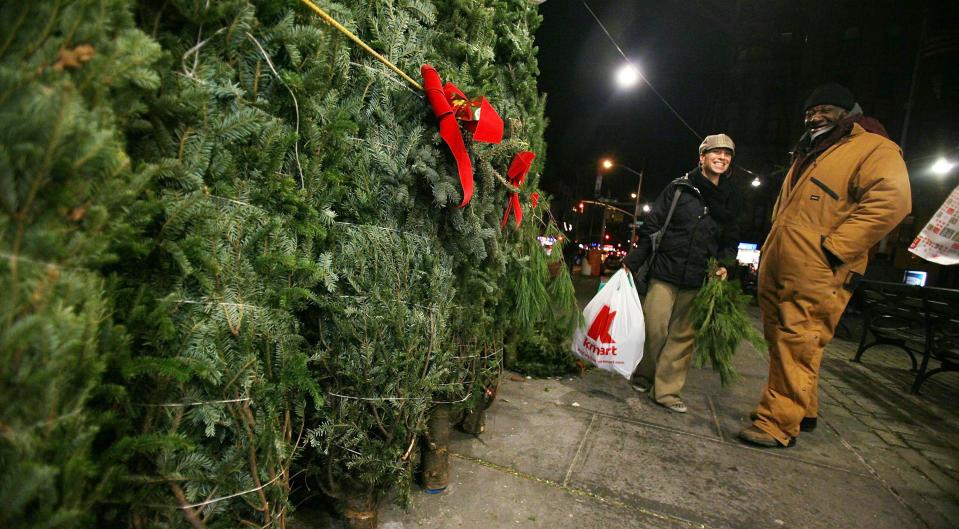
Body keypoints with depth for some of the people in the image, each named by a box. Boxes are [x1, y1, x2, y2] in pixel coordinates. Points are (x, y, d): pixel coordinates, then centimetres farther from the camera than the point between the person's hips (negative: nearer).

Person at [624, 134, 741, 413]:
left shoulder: (731, 199, 12)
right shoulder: (679, 188, 1)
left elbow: (730, 240, 20)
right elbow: (651, 228, 0)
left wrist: (724, 264, 0)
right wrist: (630, 263, -3)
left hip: (699, 281, 3)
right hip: (665, 273, -3)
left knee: (683, 335, 4)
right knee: (654, 329, -2)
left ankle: (667, 390, 14)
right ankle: (642, 377, 21)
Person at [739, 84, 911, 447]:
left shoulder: (874, 149, 0)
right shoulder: (808, 155, 26)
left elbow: (891, 200, -17)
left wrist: (832, 248, -21)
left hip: (814, 274, -9)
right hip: (776, 268, 9)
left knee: (797, 347, -7)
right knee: (780, 342, 14)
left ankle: (778, 424, 1)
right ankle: (802, 412, 28)